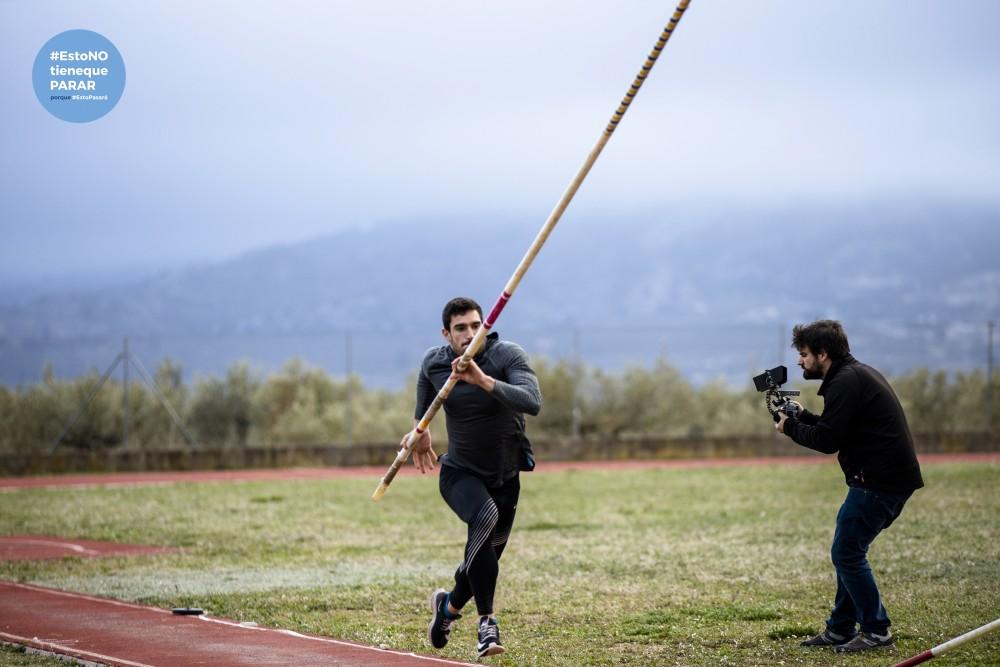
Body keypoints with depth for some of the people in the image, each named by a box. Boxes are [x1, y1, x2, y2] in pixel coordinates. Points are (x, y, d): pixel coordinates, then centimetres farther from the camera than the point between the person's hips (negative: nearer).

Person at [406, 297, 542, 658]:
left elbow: (533, 402, -37)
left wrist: (484, 381, -46)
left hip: (505, 476, 1)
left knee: (484, 559, 12)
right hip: (459, 474, -1)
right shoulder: (434, 363, -8)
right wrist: (421, 430, 19)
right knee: (485, 516, -33)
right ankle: (487, 621, -32)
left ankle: (449, 604, 47)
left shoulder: (507, 355, -20)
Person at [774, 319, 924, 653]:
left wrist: (790, 427, -2)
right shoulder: (859, 373, 19)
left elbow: (828, 440, -17)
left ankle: (876, 631, -1)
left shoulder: (845, 382, -14)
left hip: (878, 482, -11)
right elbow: (839, 428, 21)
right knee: (850, 551, 15)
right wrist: (802, 416, 15)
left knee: (847, 553, -5)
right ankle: (840, 630, 19)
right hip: (894, 477, 11)